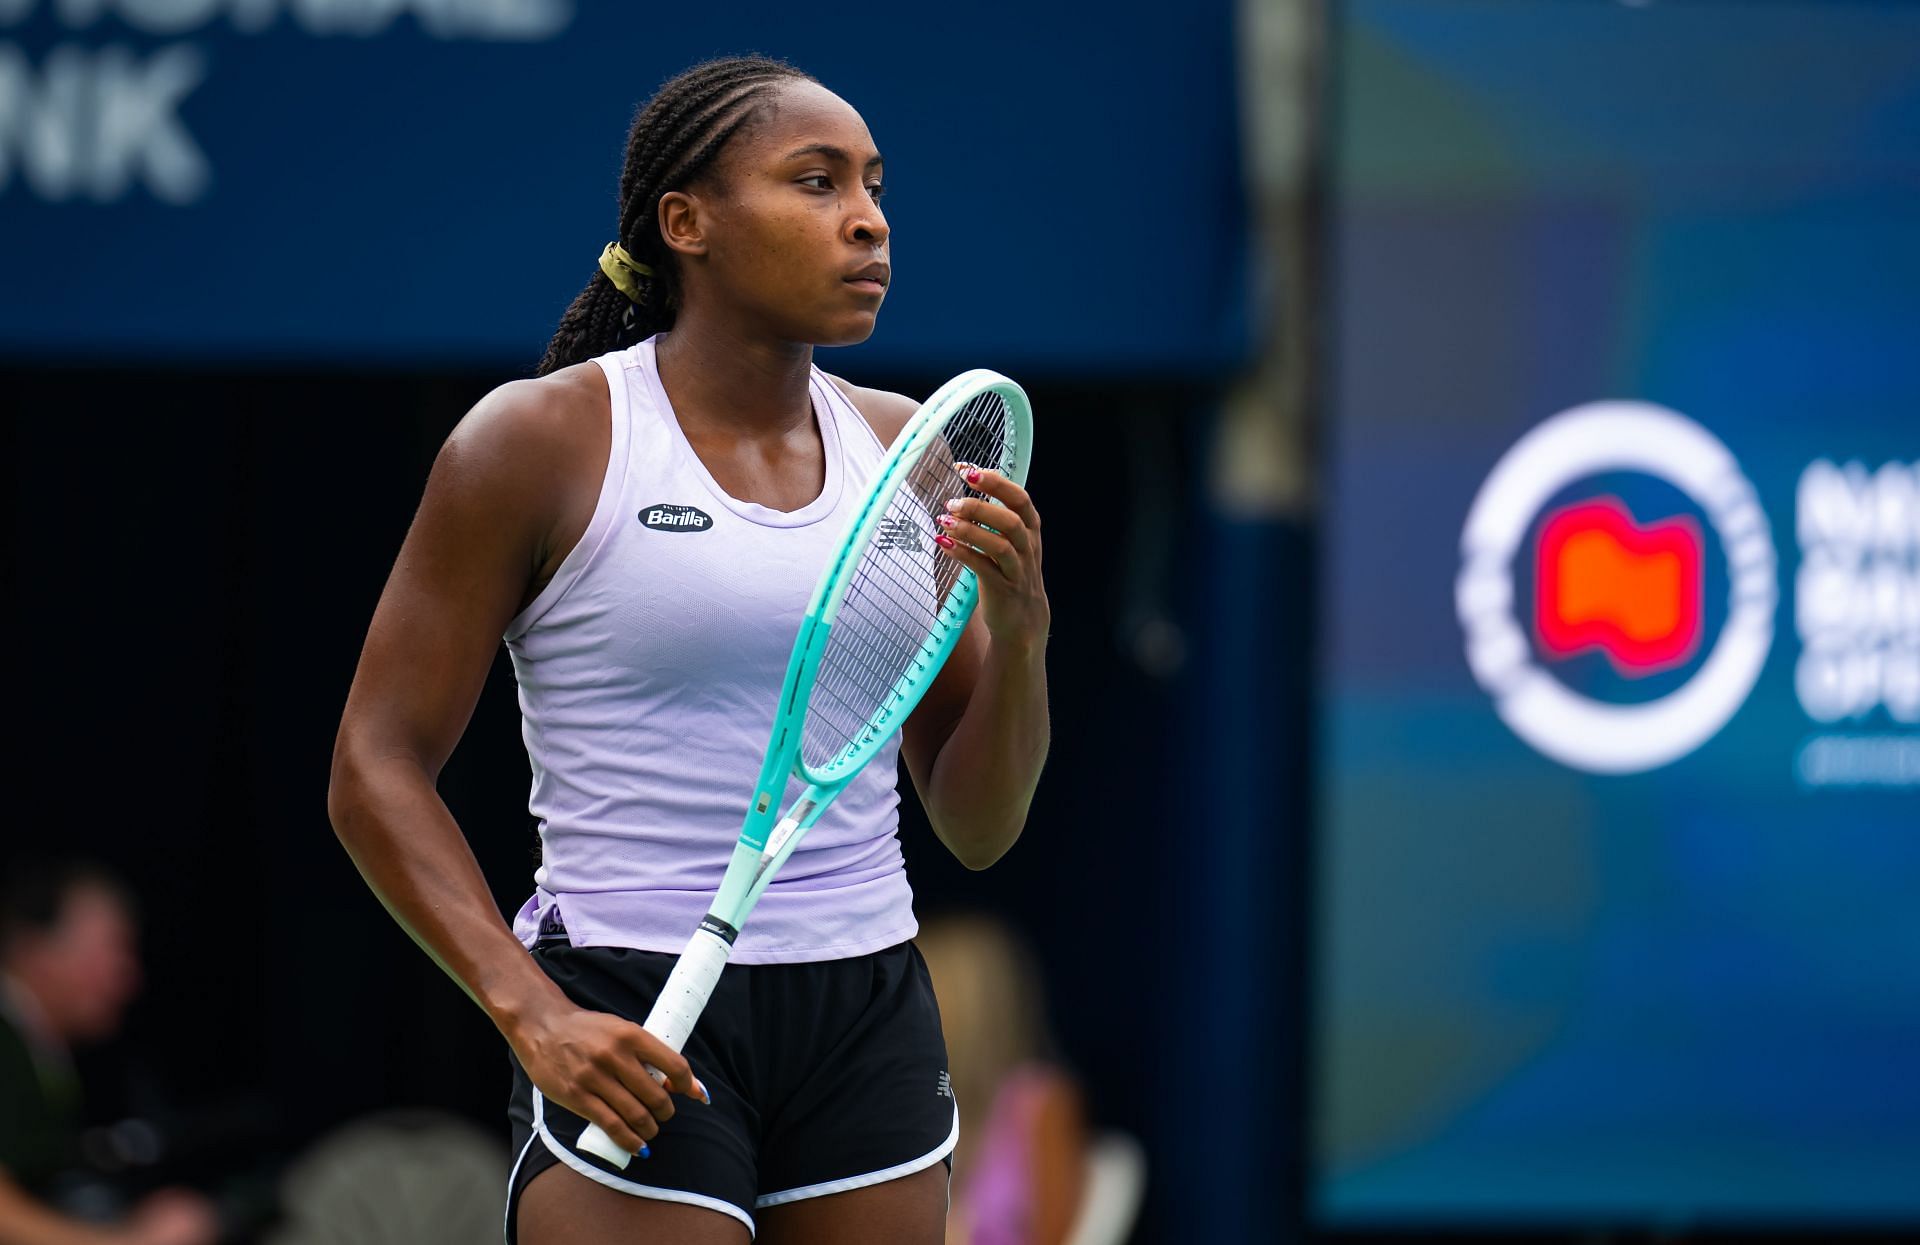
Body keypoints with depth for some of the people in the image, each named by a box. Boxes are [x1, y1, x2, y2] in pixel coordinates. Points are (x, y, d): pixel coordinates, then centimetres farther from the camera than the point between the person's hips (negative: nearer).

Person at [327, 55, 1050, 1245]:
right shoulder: (544, 442, -4)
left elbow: (980, 826, 13)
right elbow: (375, 771, -5)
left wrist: (1019, 628, -6)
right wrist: (531, 1011, -17)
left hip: (871, 1016, 5)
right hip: (634, 1042, -5)